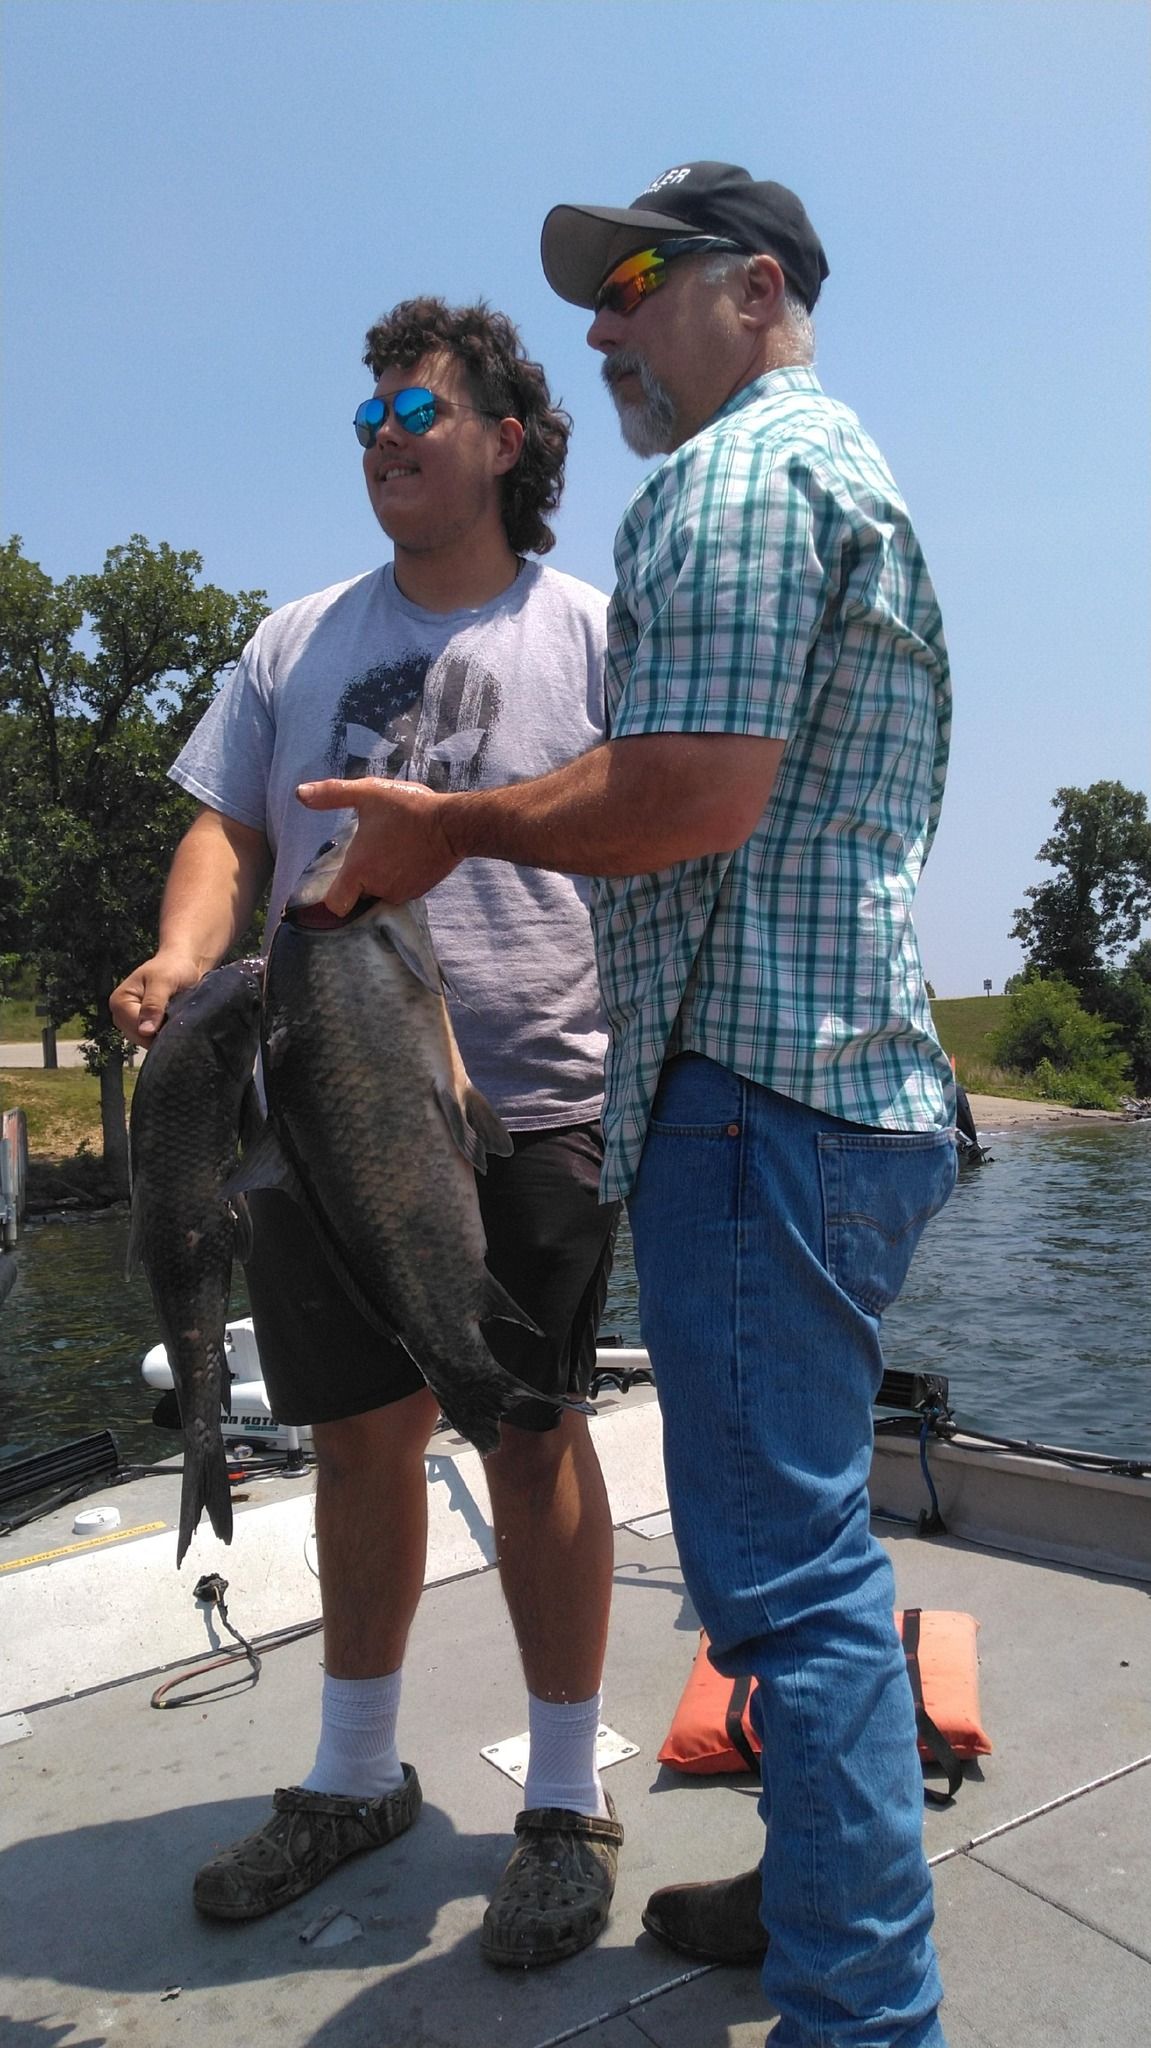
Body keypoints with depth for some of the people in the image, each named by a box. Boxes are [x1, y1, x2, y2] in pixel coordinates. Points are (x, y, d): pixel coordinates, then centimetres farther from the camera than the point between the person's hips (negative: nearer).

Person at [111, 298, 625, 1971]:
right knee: (360, 1435, 13)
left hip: (529, 1104, -3)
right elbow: (229, 831, 11)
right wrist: (181, 959, -9)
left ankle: (568, 1802, 22)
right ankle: (357, 1773, 33)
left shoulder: (589, 634, 5)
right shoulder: (300, 641, 15)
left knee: (531, 1436, 3)